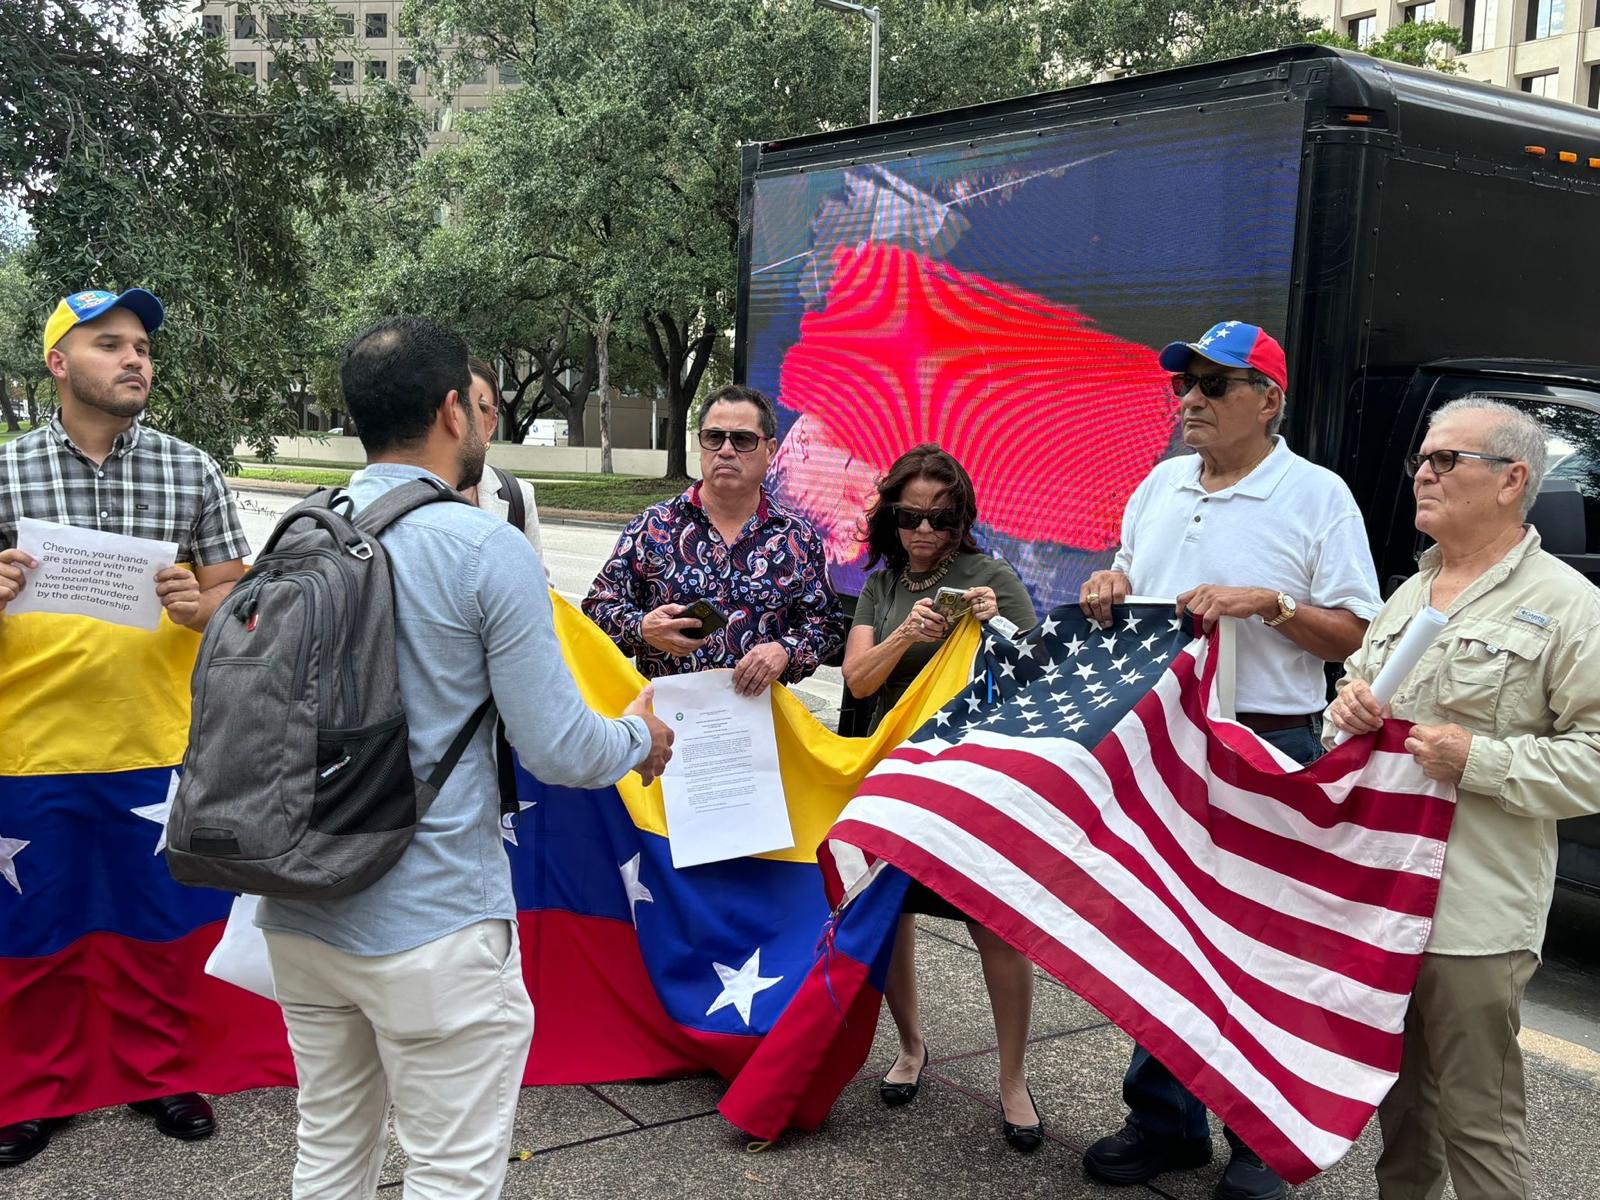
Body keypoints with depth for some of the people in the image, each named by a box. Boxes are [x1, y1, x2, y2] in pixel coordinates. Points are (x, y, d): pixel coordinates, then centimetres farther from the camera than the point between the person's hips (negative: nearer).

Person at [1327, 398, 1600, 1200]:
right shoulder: (1408, 596, 16)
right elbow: (1356, 703, 26)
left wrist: (1478, 761, -20)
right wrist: (1349, 707, 3)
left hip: (1475, 916, -7)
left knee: (1476, 1121, 0)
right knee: (1397, 1101, 21)